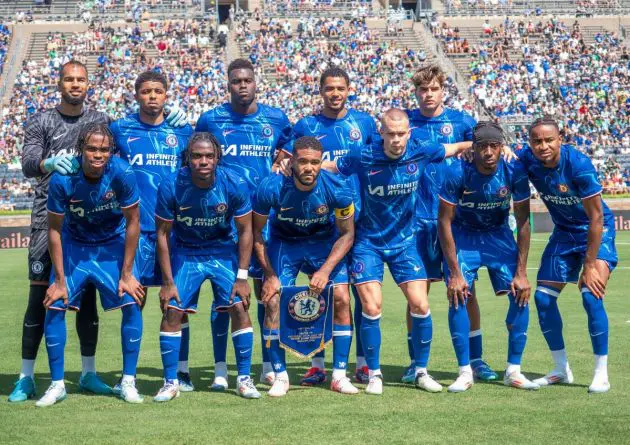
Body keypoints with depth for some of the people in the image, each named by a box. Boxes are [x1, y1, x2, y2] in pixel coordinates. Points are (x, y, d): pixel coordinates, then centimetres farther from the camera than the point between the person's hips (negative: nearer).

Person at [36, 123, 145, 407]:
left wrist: (126, 274, -13)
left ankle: (128, 382, 0)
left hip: (113, 245, 0)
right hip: (74, 244, 0)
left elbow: (132, 222, -15)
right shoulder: (62, 180, -25)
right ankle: (57, 384, 4)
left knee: (132, 304, -13)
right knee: (54, 306, -10)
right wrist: (60, 279, -12)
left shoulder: (122, 174, -27)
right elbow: (55, 229, -13)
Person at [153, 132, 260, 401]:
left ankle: (244, 378, 2)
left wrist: (242, 277, -12)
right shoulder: (171, 186, -21)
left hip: (224, 252, 0)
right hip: (185, 252, 0)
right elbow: (163, 234, -10)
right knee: (172, 311, -9)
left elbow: (245, 231, -9)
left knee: (239, 307, -11)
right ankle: (170, 382, 4)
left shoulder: (234, 184, -21)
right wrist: (168, 282, -10)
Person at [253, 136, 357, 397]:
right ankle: (280, 376, 1)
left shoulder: (337, 189, -26)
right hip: (284, 242, 0)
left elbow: (347, 234, -12)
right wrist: (269, 274, -14)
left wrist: (326, 270, -23)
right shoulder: (271, 188, -27)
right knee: (273, 302, -13)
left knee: (341, 299, -12)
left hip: (325, 243, 0)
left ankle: (339, 375, -1)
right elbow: (256, 232, -11)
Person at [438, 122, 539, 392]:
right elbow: (444, 222, -18)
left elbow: (523, 222, -12)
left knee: (520, 295, -10)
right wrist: (454, 273, -20)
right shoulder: (458, 173, -26)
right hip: (462, 236, -2)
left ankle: (513, 371, 1)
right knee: (458, 297, -17)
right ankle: (465, 372, -6)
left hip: (498, 235, 2)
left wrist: (521, 273, -14)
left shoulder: (514, 172, -21)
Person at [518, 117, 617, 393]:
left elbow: (596, 217, -25)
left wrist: (590, 265, -25)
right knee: (543, 298, 1)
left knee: (591, 296, -21)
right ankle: (561, 370, 16)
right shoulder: (526, 160, -16)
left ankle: (601, 374, -9)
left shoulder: (578, 164, -29)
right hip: (564, 232, 6)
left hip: (596, 231, -6)